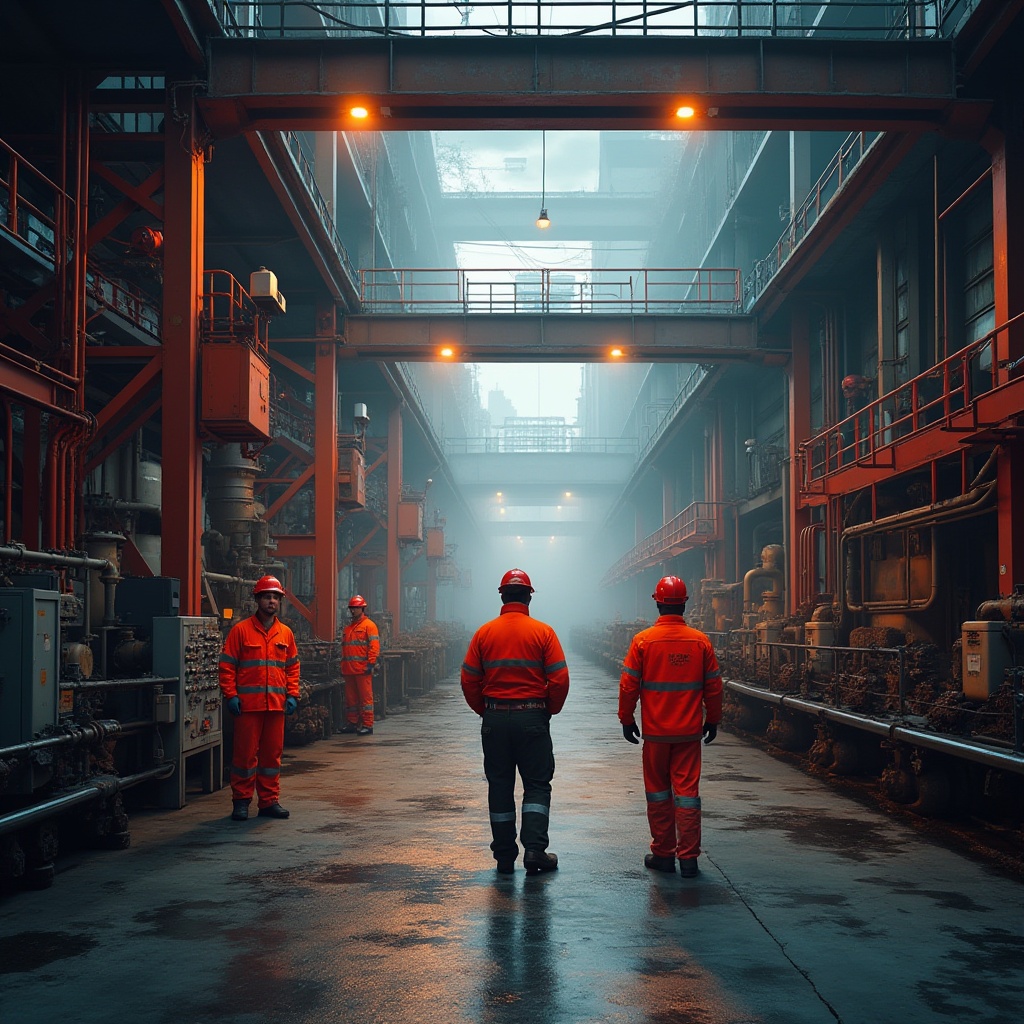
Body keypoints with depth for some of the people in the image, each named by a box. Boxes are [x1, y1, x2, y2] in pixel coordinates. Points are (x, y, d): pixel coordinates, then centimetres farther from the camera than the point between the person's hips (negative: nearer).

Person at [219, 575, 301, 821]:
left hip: (276, 704, 4)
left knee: (273, 753, 8)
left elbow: (292, 667, 17)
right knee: (245, 754, 0)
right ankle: (241, 801, 10)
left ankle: (269, 801, 16)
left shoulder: (286, 633, 12)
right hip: (248, 704, -4)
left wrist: (292, 695, 7)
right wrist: (230, 695, -9)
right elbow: (227, 666, -2)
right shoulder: (241, 630, -1)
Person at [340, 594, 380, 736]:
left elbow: (374, 646, -10)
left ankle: (367, 725, -3)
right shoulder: (347, 628, 20)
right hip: (349, 669, 7)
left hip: (363, 669, -7)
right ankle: (351, 723, 19)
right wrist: (343, 665, 18)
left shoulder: (369, 625, -3)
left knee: (366, 696, -5)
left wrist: (371, 664, -17)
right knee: (350, 697, 11)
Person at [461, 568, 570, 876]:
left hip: (494, 720, 2)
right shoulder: (543, 632, -5)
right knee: (537, 784, 8)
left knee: (499, 786, 10)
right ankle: (534, 849, -3)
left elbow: (469, 681, 1)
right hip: (532, 717, -2)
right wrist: (550, 709, 8)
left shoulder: (484, 633, 0)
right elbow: (560, 680, -8)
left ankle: (504, 856, 13)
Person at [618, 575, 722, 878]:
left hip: (655, 731, -1)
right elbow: (714, 686, 3)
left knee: (658, 792, 11)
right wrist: (712, 720, 15)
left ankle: (663, 854, 16)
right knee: (687, 791, 4)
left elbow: (628, 685, -4)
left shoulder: (643, 640, -7)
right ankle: (688, 858, 3)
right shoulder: (700, 641, -3)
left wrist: (626, 719, 8)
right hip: (689, 732, 1)